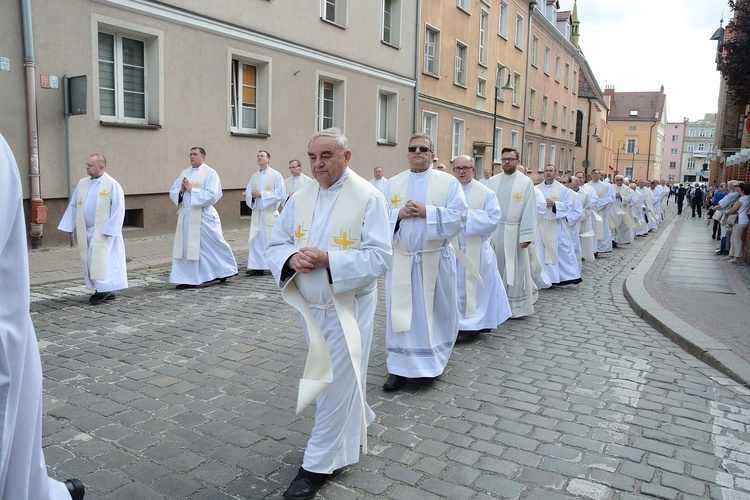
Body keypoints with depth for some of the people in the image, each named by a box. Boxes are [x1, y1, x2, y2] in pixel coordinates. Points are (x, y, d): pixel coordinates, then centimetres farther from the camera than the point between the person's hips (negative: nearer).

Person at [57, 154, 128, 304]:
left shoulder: (112, 185, -10)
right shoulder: (82, 183, 10)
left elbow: (118, 209, -14)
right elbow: (73, 206, 14)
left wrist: (108, 230, -18)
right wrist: (68, 226, 10)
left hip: (102, 231, -7)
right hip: (86, 232, 7)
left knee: (100, 259, -8)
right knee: (89, 260, 8)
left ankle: (103, 290, 1)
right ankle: (108, 291, 15)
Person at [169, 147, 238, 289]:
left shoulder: (210, 173, -6)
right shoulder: (184, 173, 13)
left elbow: (212, 195, -17)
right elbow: (172, 191, 12)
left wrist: (191, 190, -16)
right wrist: (181, 190, -9)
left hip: (203, 216, -6)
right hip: (186, 216, 6)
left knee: (213, 245, 5)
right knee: (184, 248, 4)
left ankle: (223, 270, 28)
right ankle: (189, 279, 11)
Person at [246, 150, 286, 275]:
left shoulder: (276, 176, -3)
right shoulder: (254, 176, 13)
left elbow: (280, 194, -11)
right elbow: (248, 193, 11)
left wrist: (261, 194, -15)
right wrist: (252, 196, -12)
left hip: (270, 213, -5)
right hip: (257, 212, 5)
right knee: (255, 240, 0)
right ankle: (257, 267, 5)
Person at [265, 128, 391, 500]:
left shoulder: (368, 198, -12)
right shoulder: (300, 198, 4)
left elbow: (379, 257, -18)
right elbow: (275, 246, 5)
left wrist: (329, 261, -28)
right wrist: (292, 258, -18)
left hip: (347, 308, -5)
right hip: (310, 305, 6)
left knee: (335, 384, 2)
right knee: (341, 377, 22)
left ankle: (320, 464, 18)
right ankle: (356, 422, 48)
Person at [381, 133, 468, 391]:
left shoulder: (449, 182, 1)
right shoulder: (392, 184, 8)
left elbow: (459, 216, -9)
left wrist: (426, 212, -18)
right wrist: (399, 214, -15)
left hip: (435, 260, -1)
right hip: (401, 260, 2)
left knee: (436, 312, 10)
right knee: (400, 312, 1)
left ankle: (433, 360, 31)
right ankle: (400, 367, 10)